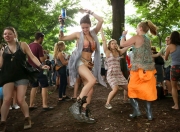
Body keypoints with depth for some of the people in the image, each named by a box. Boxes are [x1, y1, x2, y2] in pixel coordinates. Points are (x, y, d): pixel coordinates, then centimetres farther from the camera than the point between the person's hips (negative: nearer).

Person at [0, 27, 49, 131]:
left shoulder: (22, 45, 4)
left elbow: (32, 57, -1)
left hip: (21, 75, -2)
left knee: (20, 100, -6)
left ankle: (27, 118, 18)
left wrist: (41, 66, -15)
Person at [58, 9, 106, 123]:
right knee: (92, 80, -30)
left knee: (89, 90, 1)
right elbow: (62, 38, 2)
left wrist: (90, 12, 4)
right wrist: (61, 26, -11)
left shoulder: (93, 33, 11)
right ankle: (76, 105, -26)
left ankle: (84, 113, 8)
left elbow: (101, 20, 2)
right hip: (79, 61, -6)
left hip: (89, 64, 6)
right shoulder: (78, 34, 2)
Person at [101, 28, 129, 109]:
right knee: (115, 89, -25)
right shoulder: (107, 52, -5)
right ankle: (107, 103, -5)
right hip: (111, 74, -6)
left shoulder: (118, 52, 8)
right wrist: (101, 29, -10)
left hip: (119, 74, 6)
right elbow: (103, 40, -10)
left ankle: (125, 99, 37)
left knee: (127, 88, 8)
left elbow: (128, 46, 7)